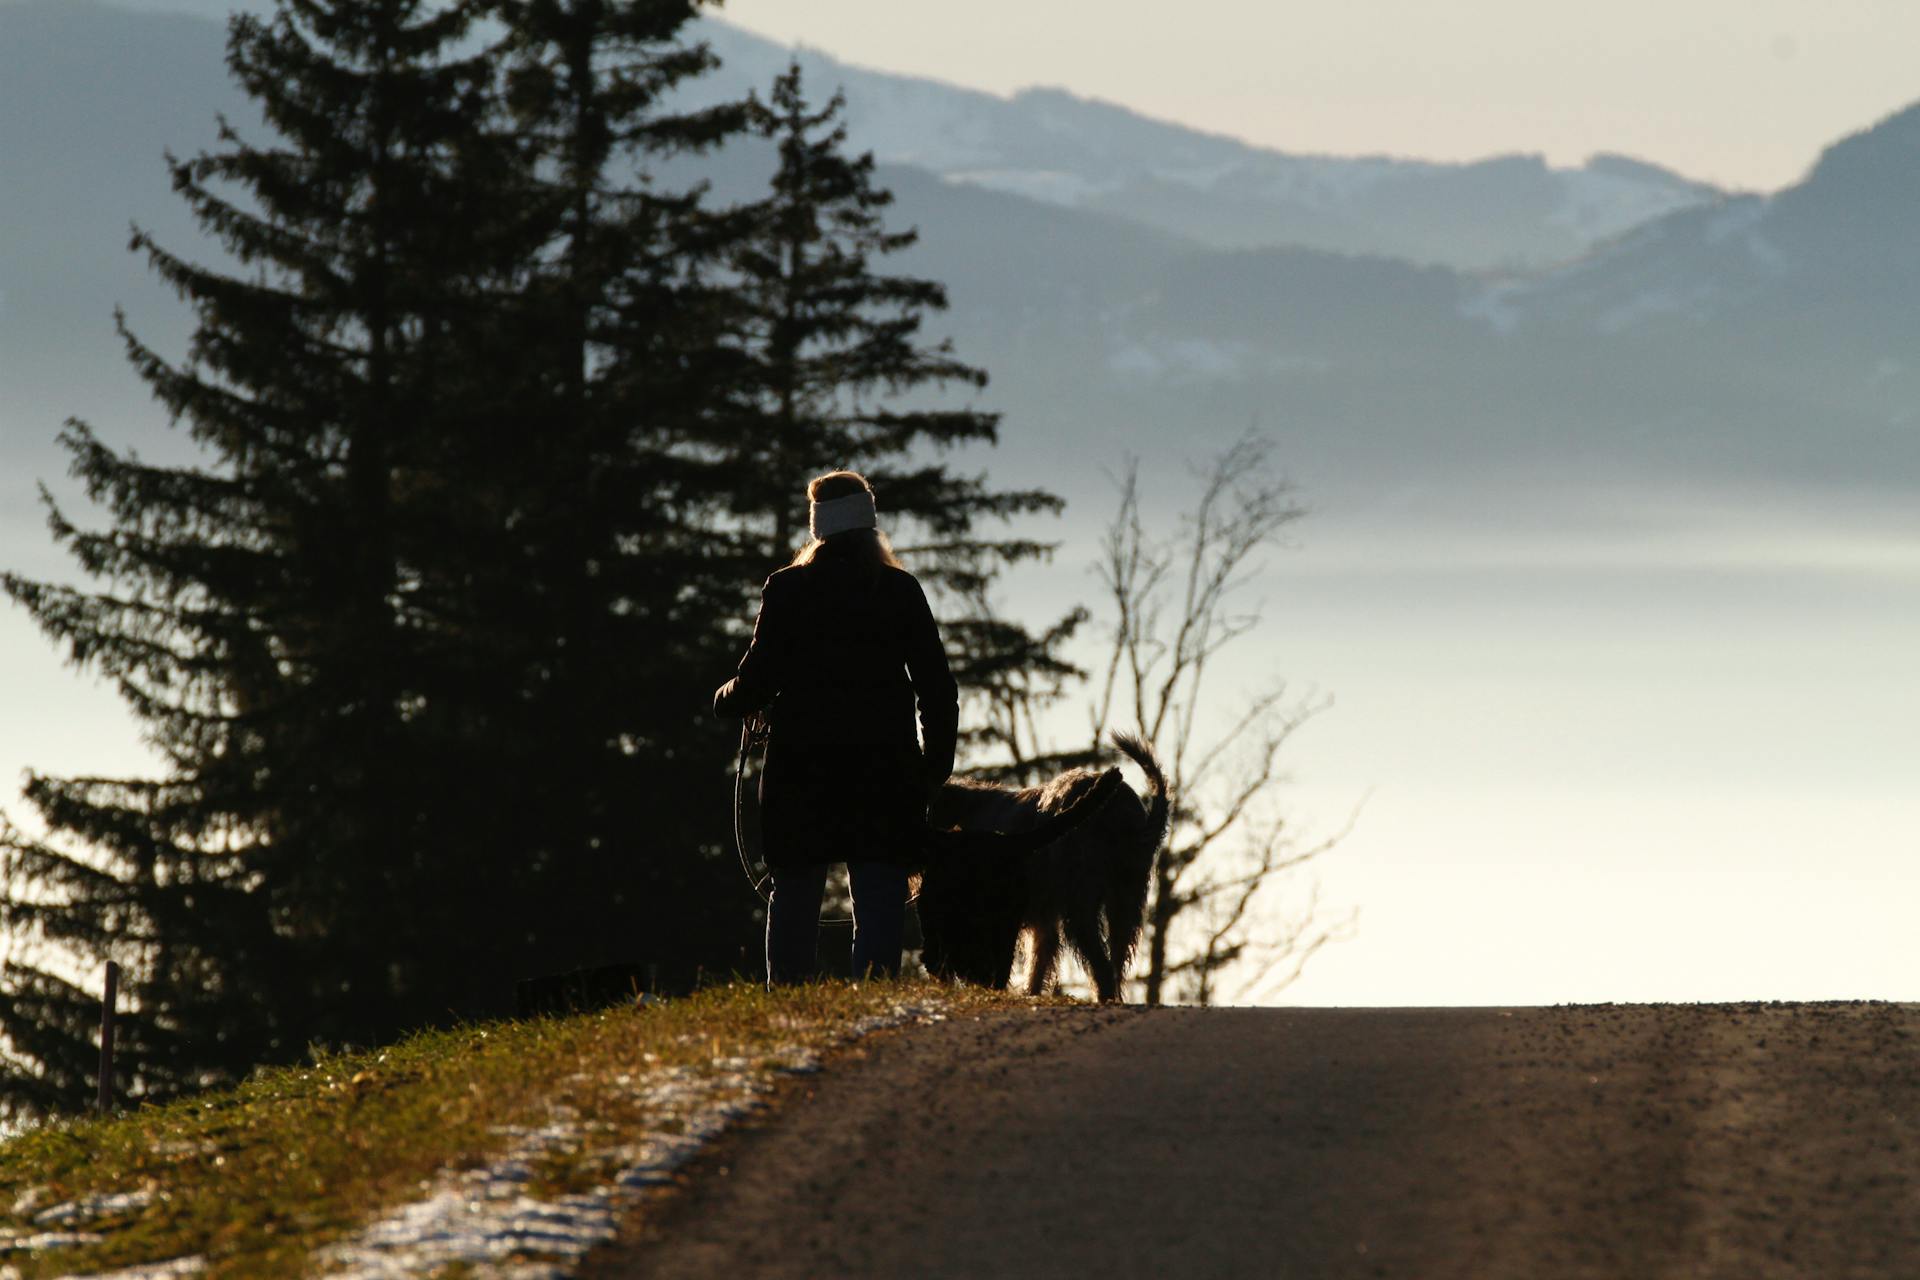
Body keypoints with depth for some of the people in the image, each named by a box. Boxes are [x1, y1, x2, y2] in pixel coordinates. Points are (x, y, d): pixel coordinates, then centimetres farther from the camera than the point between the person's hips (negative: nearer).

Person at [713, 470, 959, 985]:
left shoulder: (786, 590, -2)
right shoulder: (901, 591, 2)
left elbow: (757, 680, -3)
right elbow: (936, 686, 2)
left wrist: (723, 701, 19)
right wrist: (936, 765, 11)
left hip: (801, 770, 0)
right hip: (884, 768, 0)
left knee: (795, 897, 8)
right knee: (879, 902, -1)